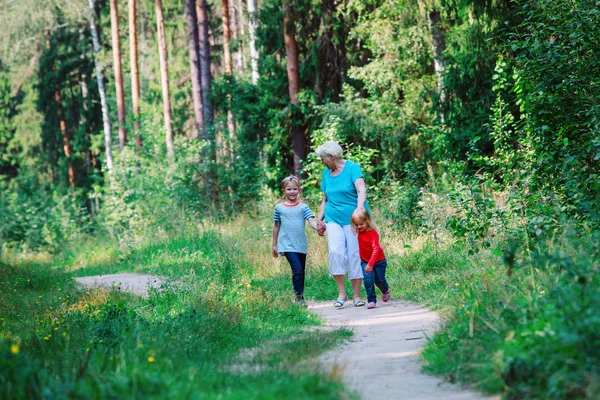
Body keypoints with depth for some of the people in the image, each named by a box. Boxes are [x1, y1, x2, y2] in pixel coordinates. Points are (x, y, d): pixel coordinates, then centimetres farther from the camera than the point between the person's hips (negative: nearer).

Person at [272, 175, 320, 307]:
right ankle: (299, 297, -11)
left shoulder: (303, 207, 4)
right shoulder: (279, 208, 4)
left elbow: (311, 221, -9)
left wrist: (318, 227, -31)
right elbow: (276, 227, 12)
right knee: (297, 269, -18)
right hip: (287, 245, -3)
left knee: (301, 272, 11)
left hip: (301, 245, 3)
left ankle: (300, 295, 25)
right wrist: (274, 245, 14)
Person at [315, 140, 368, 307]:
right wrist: (320, 218, 12)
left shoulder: (352, 167, -6)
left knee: (355, 255, -4)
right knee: (335, 251, -16)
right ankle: (341, 292, -8)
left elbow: (361, 189, -19)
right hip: (333, 219, 4)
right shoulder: (326, 172, 11)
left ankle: (356, 296, 5)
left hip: (353, 219, -4)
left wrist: (360, 206, -35)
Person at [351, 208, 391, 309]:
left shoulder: (373, 233, -28)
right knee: (368, 279, -15)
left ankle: (385, 291, 44)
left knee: (379, 280, 10)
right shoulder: (359, 231, -9)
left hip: (378, 260, -4)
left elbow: (376, 249, -35)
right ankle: (372, 301, -9)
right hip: (365, 261, 4)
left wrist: (370, 264, -43)